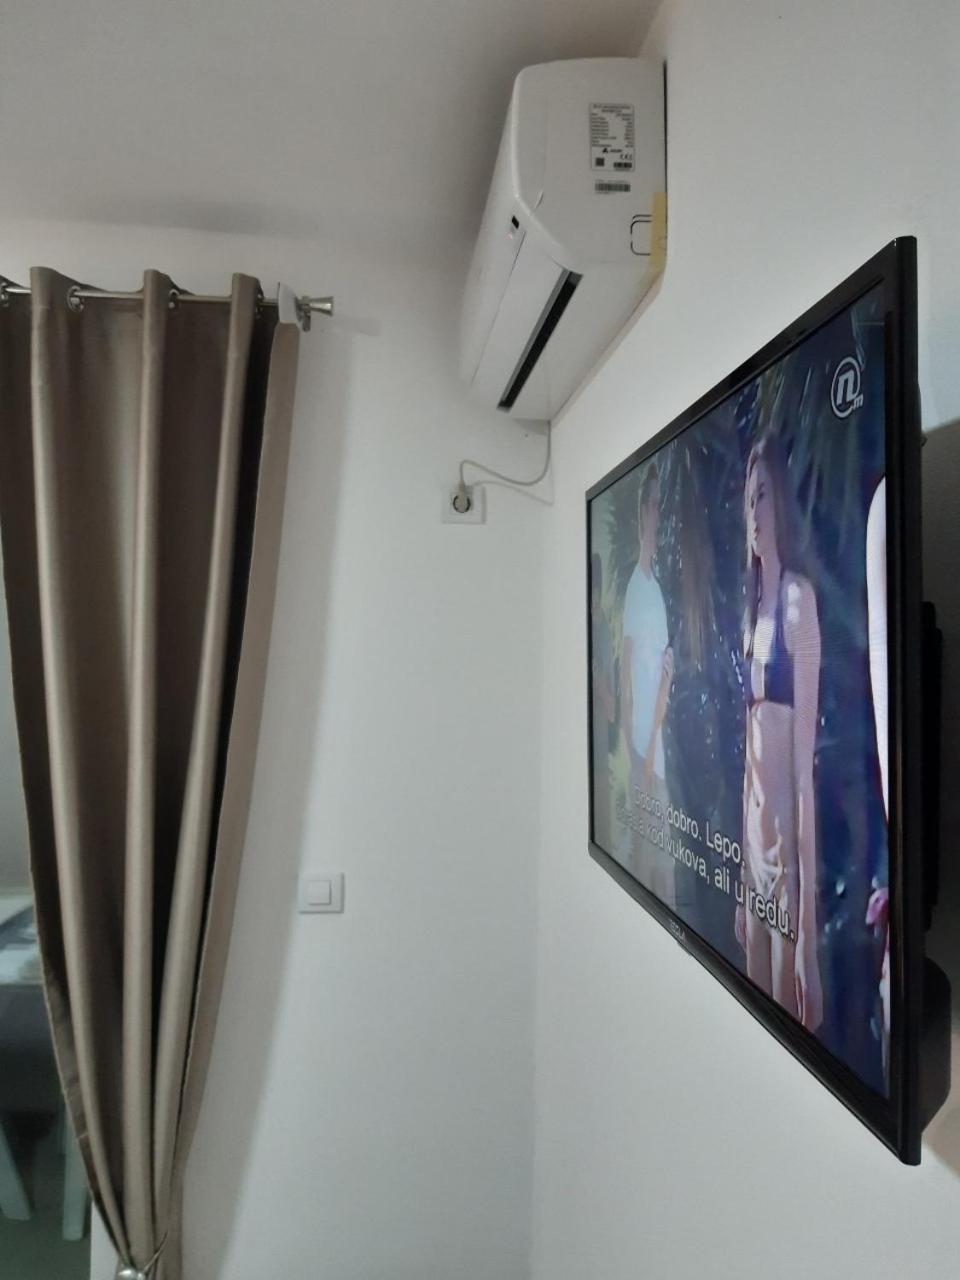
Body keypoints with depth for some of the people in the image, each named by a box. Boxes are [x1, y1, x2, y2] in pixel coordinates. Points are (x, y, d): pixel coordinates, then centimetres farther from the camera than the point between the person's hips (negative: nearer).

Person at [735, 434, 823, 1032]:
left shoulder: (800, 598, -12)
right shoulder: (753, 610, 13)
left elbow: (805, 759, -17)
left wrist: (808, 929, -17)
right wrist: (741, 882, 19)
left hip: (790, 840, -8)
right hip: (753, 839, 8)